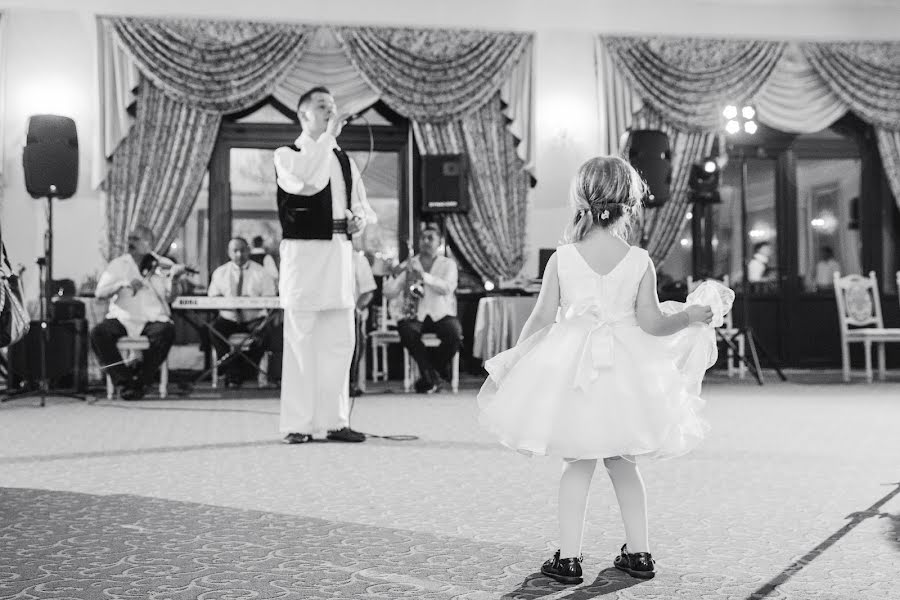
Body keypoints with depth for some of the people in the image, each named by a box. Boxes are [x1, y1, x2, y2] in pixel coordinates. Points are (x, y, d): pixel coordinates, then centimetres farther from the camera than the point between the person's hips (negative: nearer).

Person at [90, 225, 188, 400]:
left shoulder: (163, 265, 7)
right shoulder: (117, 265, 10)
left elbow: (170, 296, -1)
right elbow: (99, 292, -1)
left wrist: (174, 278, -20)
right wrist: (123, 283, -17)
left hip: (153, 319, -1)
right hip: (122, 318, 1)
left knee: (166, 331, -34)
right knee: (98, 333, -28)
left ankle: (139, 381, -14)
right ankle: (123, 381, -12)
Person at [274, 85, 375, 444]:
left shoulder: (344, 160, 20)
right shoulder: (286, 155, 1)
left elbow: (362, 206, 23)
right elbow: (307, 182, -20)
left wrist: (360, 219, -1)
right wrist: (327, 136, -13)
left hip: (339, 251, 6)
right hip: (303, 251, -6)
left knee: (339, 342, 6)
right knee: (301, 342, -5)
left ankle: (335, 421, 13)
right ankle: (297, 424, 1)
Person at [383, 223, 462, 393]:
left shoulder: (448, 264, 10)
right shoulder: (408, 265, 13)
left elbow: (447, 288, -12)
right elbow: (388, 293, 4)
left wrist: (423, 275, -25)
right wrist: (395, 276, -16)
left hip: (441, 315, 0)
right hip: (414, 316, 0)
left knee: (455, 332, -32)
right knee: (407, 331, -34)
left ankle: (429, 376, -8)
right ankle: (432, 377, -18)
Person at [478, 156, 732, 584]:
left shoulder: (561, 259, -6)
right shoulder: (640, 261, -6)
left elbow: (542, 319, -3)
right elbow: (651, 323, -6)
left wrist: (515, 358, 9)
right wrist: (691, 315, 9)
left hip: (571, 368, -1)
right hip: (624, 372, 1)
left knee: (578, 464, 9)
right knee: (622, 462, 16)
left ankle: (568, 556, 7)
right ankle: (638, 552, 23)